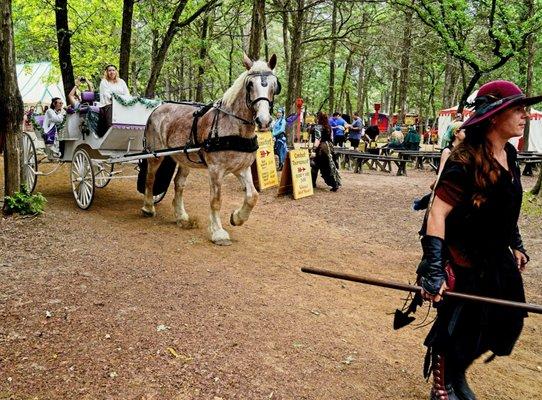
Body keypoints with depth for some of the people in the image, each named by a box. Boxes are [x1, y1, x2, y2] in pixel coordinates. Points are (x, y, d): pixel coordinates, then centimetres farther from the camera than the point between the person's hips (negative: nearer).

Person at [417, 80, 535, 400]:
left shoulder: (509, 154, 2)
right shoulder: (465, 160, -24)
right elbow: (437, 214, -29)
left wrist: (516, 244, 21)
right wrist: (434, 270, -34)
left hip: (496, 258, 9)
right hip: (463, 261, -8)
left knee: (505, 320, 18)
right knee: (457, 327, 6)